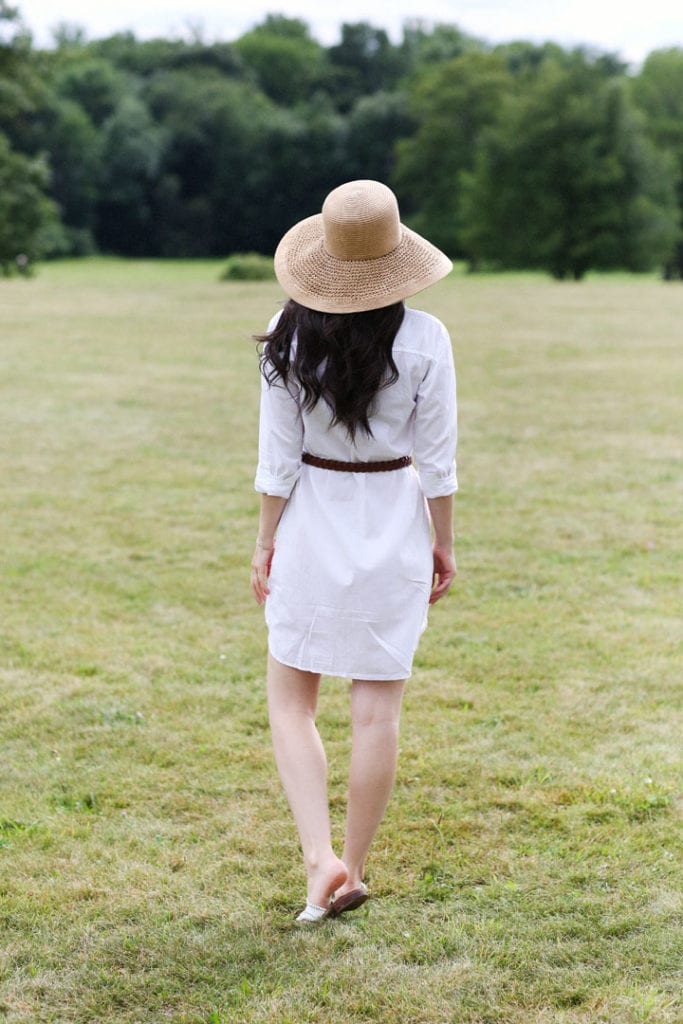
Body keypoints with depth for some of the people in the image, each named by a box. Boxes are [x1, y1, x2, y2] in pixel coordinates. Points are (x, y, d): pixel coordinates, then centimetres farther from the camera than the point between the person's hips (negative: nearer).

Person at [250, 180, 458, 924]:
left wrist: (266, 542, 5)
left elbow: (278, 456, -5)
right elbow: (436, 459, -6)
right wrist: (443, 543, 6)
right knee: (377, 709, 8)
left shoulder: (290, 335, -9)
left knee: (290, 701, 12)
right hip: (394, 526, 0)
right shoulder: (423, 340, -11)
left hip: (312, 525, 0)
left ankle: (320, 857, -3)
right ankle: (353, 870, 16)